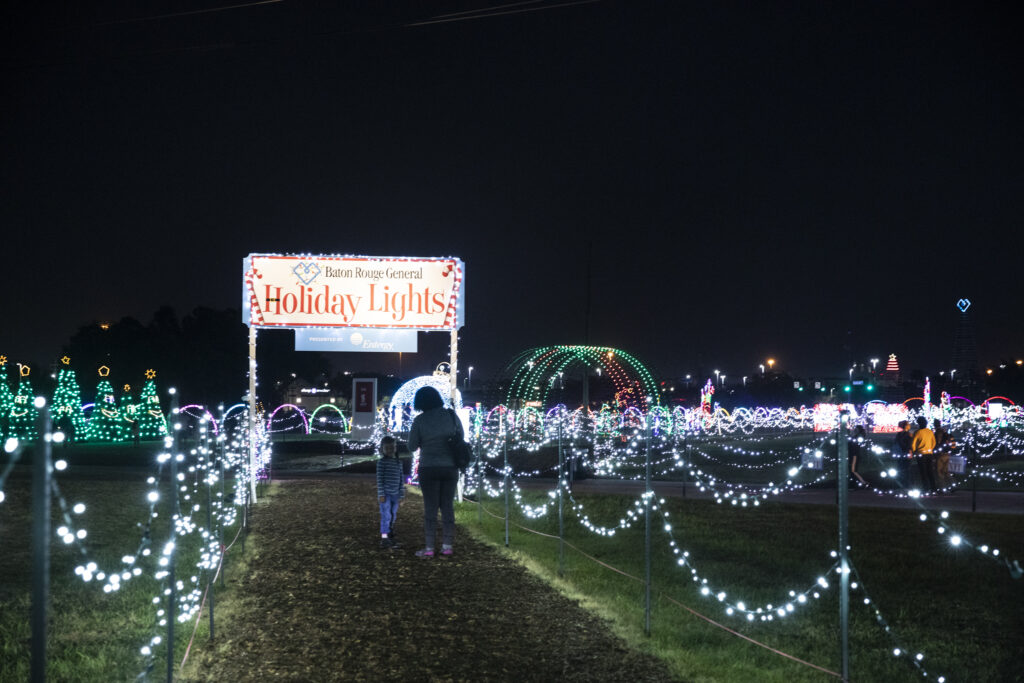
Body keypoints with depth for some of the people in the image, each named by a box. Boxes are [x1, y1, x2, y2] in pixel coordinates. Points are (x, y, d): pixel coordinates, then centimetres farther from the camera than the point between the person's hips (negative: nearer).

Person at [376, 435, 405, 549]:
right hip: (385, 494, -5)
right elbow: (379, 479, -7)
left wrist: (401, 495, 9)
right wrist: (381, 494, -12)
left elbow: (401, 480, 12)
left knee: (392, 517, 9)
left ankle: (390, 538, 15)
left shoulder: (399, 463, 11)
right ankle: (384, 538, -15)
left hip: (395, 495, 5)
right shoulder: (382, 462, -4)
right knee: (386, 516, -12)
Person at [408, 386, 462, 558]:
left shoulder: (419, 420, -9)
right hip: (450, 467, 3)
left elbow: (412, 447, -2)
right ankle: (447, 545, 12)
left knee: (430, 508, 1)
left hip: (429, 468, -3)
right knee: (448, 507, 11)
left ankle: (429, 548, -2)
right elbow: (460, 438, 11)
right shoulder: (452, 416, -2)